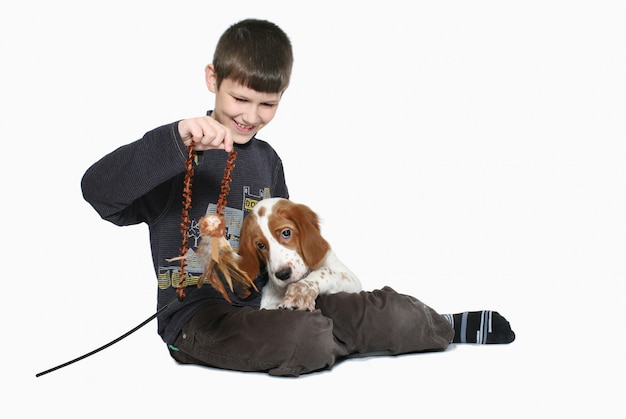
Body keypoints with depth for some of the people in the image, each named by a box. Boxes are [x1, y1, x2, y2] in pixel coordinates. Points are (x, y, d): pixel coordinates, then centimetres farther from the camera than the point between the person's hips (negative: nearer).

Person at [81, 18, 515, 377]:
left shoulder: (266, 160, 11)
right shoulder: (180, 152, -10)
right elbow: (98, 189, -28)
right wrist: (176, 141, -39)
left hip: (260, 304, 6)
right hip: (196, 318, -6)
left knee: (387, 310, -8)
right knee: (306, 337, -33)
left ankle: (445, 327, 23)